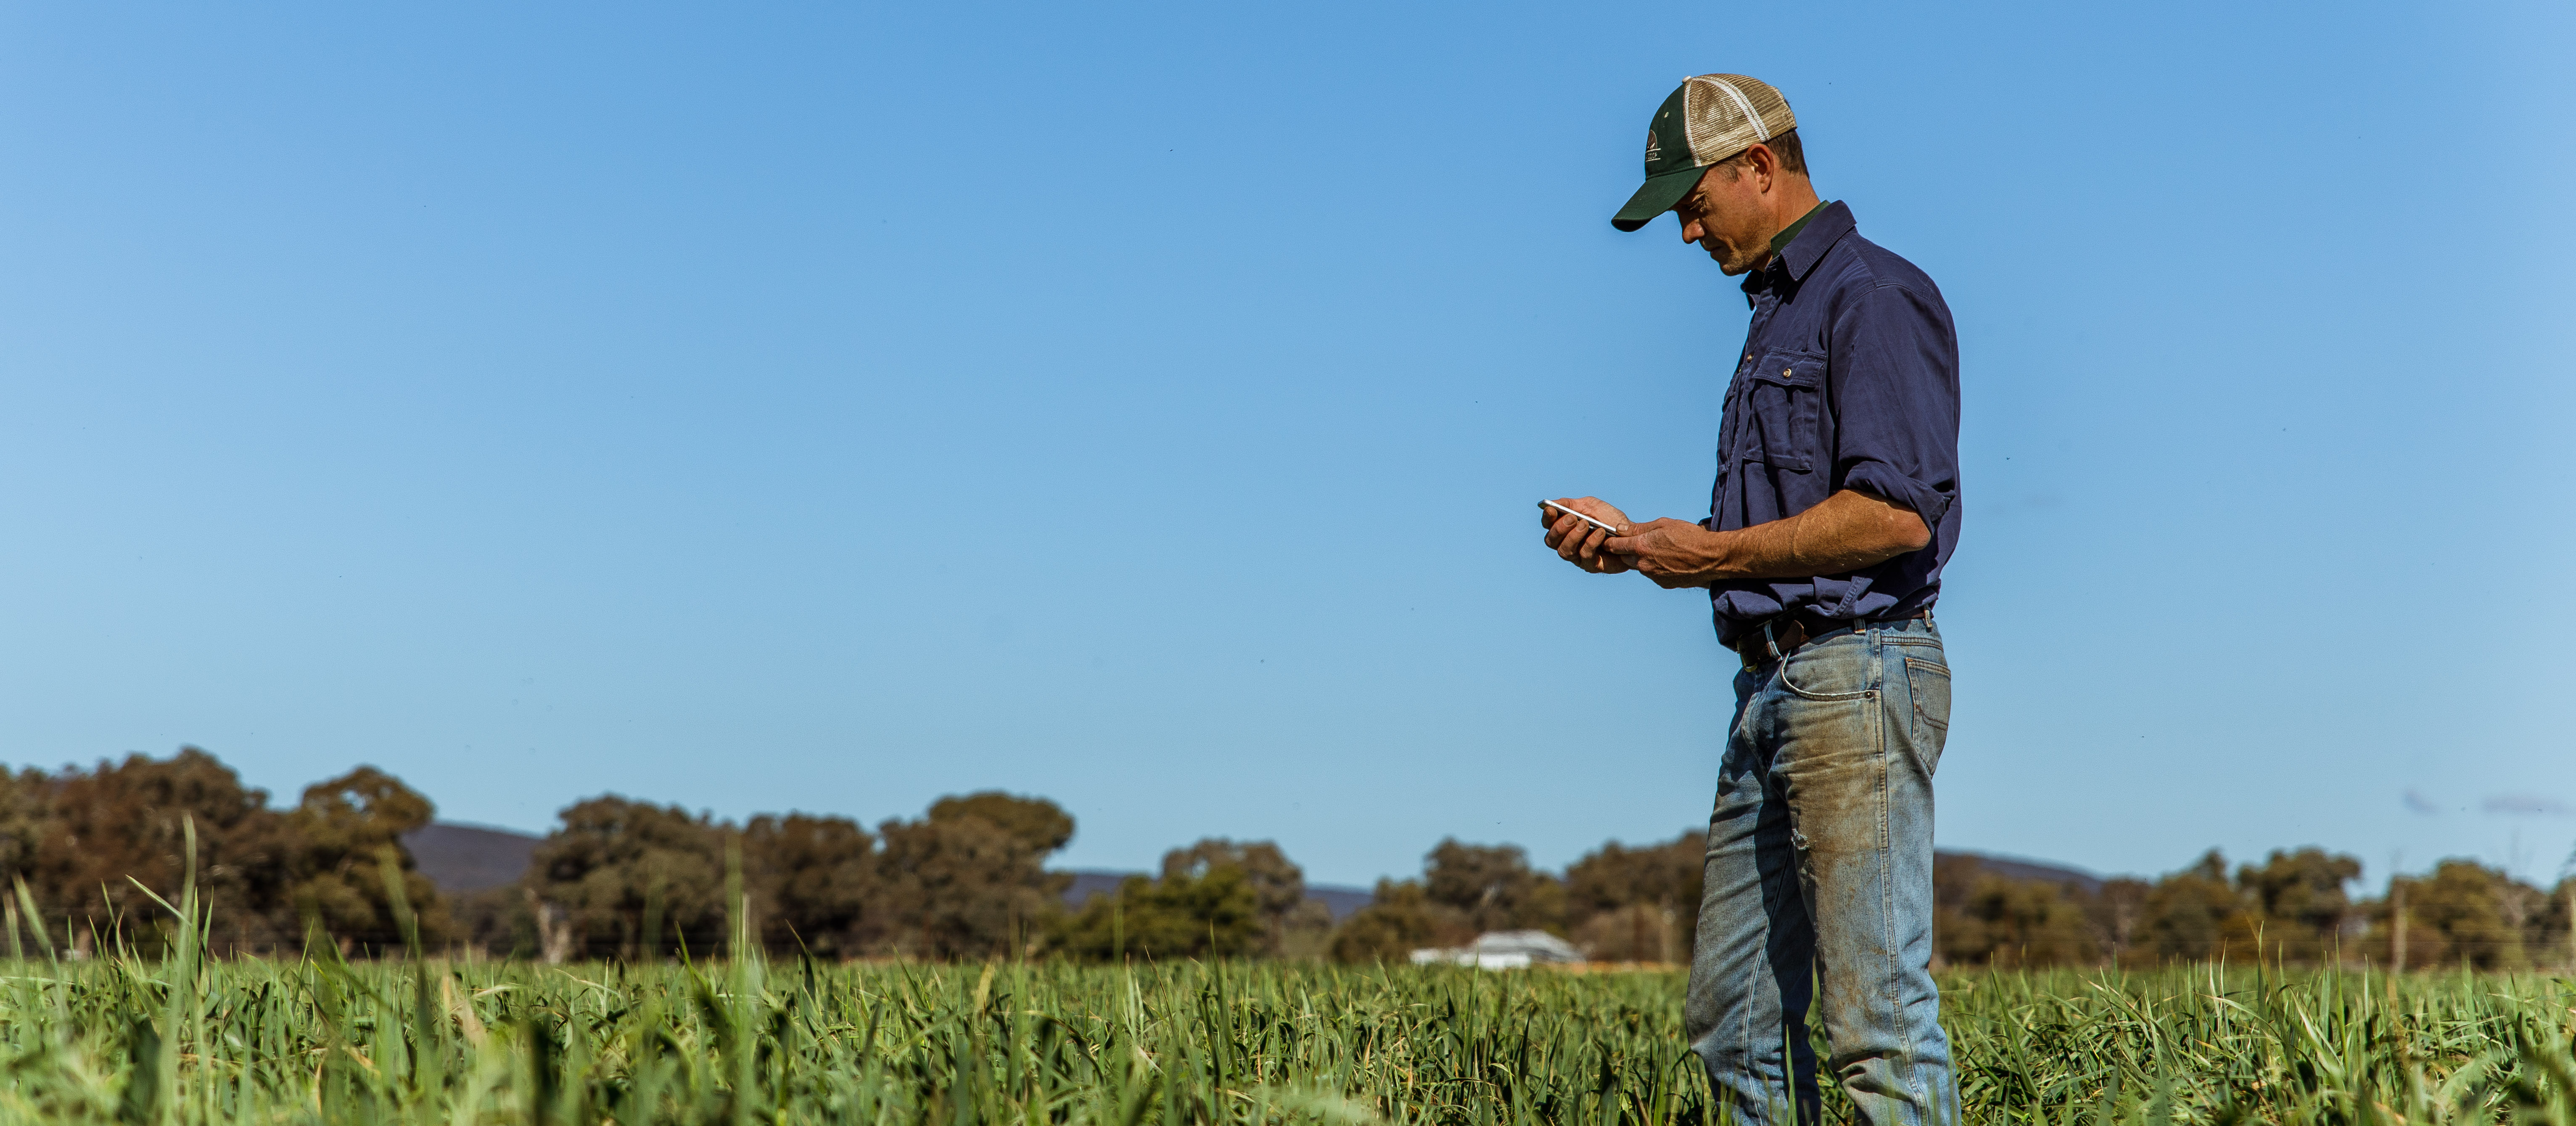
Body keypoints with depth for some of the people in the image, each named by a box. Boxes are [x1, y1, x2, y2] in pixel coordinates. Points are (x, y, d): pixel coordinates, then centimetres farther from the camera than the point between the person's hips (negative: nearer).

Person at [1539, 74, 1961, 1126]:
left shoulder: (1875, 297, -6)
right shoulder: (1776, 316, 23)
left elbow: (1897, 513, -19)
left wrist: (1711, 551, -10)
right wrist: (1632, 543, 11)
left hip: (1856, 674, -10)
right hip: (1770, 684, 10)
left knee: (1879, 1012, -8)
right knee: (1731, 1015, 9)